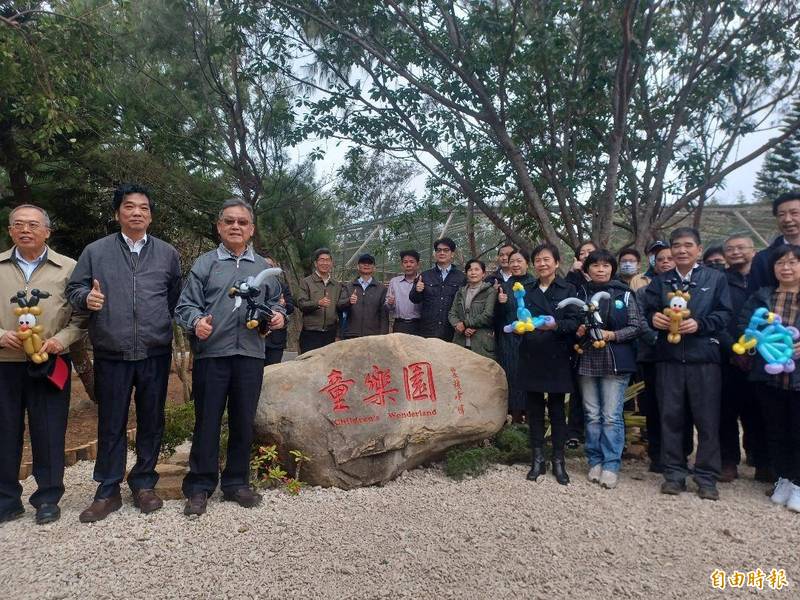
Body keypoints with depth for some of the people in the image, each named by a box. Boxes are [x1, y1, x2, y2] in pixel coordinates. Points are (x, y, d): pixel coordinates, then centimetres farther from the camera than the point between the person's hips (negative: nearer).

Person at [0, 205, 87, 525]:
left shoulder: (68, 268, 2)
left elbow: (81, 316, 2)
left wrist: (61, 340, -13)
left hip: (50, 365, -2)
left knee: (49, 435, 5)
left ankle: (48, 498, 18)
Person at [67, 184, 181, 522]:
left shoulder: (167, 254, 9)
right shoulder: (95, 251, 5)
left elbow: (177, 298, 13)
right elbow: (73, 289, 6)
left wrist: (165, 326, 4)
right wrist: (86, 297, -14)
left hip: (155, 354, 1)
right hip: (111, 354, -1)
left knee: (151, 422, 9)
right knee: (111, 425, 7)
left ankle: (144, 484, 25)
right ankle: (108, 491, 20)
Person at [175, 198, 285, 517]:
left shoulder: (264, 267, 14)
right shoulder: (204, 264, 5)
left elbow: (275, 302, 19)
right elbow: (185, 305, 1)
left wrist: (278, 315, -2)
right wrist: (196, 322, -19)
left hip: (250, 355, 3)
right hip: (211, 354, -2)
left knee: (244, 421, 10)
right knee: (207, 421, 4)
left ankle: (237, 482, 25)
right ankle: (199, 487, 18)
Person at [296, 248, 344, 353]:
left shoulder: (337, 285, 16)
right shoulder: (306, 282, 4)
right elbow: (301, 304, -7)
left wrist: (338, 334, 14)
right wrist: (318, 303, -25)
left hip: (330, 334, 4)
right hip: (311, 334, -3)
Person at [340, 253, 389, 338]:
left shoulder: (381, 288, 7)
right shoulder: (348, 287, 11)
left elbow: (384, 315, 4)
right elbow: (340, 305, -2)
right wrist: (349, 301, -25)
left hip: (373, 336, -1)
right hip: (351, 336, 1)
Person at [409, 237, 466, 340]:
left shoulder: (461, 277, 5)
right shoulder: (425, 275, 10)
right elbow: (415, 300, 10)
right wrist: (417, 291, -11)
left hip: (452, 331, -1)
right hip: (427, 330, 1)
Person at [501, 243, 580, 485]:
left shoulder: (568, 289, 2)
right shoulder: (525, 289, 10)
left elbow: (573, 322, -6)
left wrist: (556, 325, -25)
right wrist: (507, 304, -12)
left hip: (557, 358, -2)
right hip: (531, 356, 2)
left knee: (557, 408, 4)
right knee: (535, 408, 8)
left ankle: (559, 461, 15)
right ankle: (537, 459, 18)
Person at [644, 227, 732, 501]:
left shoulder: (716, 278, 9)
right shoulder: (660, 281, 15)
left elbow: (724, 314, 1)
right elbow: (649, 310, 7)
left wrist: (699, 323, -15)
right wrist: (654, 318, -15)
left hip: (704, 356, -2)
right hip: (668, 357, 2)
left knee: (707, 418, 1)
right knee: (670, 416, 4)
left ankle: (707, 477, 13)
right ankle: (674, 474, 15)